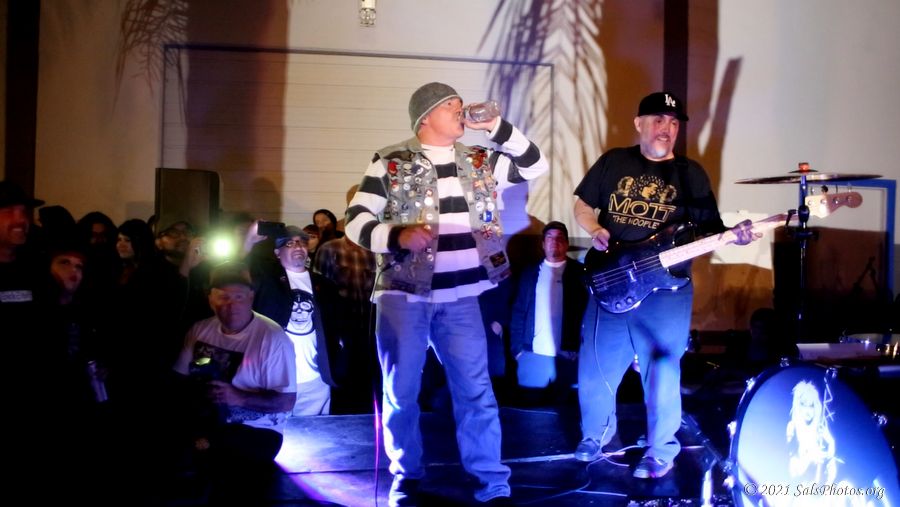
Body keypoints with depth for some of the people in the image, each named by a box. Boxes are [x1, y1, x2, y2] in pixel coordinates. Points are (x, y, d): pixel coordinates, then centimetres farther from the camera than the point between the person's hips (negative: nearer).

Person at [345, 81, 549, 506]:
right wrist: (397, 236, -22)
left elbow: (536, 166, 7)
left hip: (460, 298, 2)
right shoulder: (390, 163, -2)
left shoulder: (480, 161, 9)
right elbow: (355, 221, -4)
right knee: (401, 392, 6)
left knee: (476, 390, 2)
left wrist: (498, 127, -3)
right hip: (402, 295, -2)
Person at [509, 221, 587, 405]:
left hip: (569, 356, -1)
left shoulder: (580, 272, 7)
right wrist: (516, 348, 3)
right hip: (533, 355, 2)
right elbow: (518, 312, 11)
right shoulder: (530, 272, 13)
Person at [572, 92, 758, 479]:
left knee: (662, 374, 1)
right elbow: (582, 205, 13)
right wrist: (595, 231, -7)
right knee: (595, 368, 8)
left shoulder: (691, 174, 3)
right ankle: (597, 432, 34)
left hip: (666, 291, -2)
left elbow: (708, 228, 1)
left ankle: (662, 451, 19)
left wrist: (734, 235, -19)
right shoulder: (613, 162, 6)